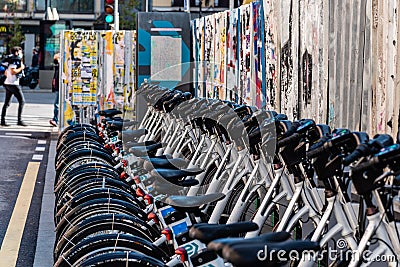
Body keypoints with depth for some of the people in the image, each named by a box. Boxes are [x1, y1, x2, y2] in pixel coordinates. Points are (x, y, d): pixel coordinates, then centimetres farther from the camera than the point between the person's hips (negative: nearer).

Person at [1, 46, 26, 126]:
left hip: (7, 83, 10)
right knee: (22, 101, -6)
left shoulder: (13, 60, 18)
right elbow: (13, 72, -23)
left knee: (6, 103, 9)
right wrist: (21, 68, -12)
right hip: (13, 84, -10)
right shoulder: (14, 60, -11)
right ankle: (19, 120, -8)